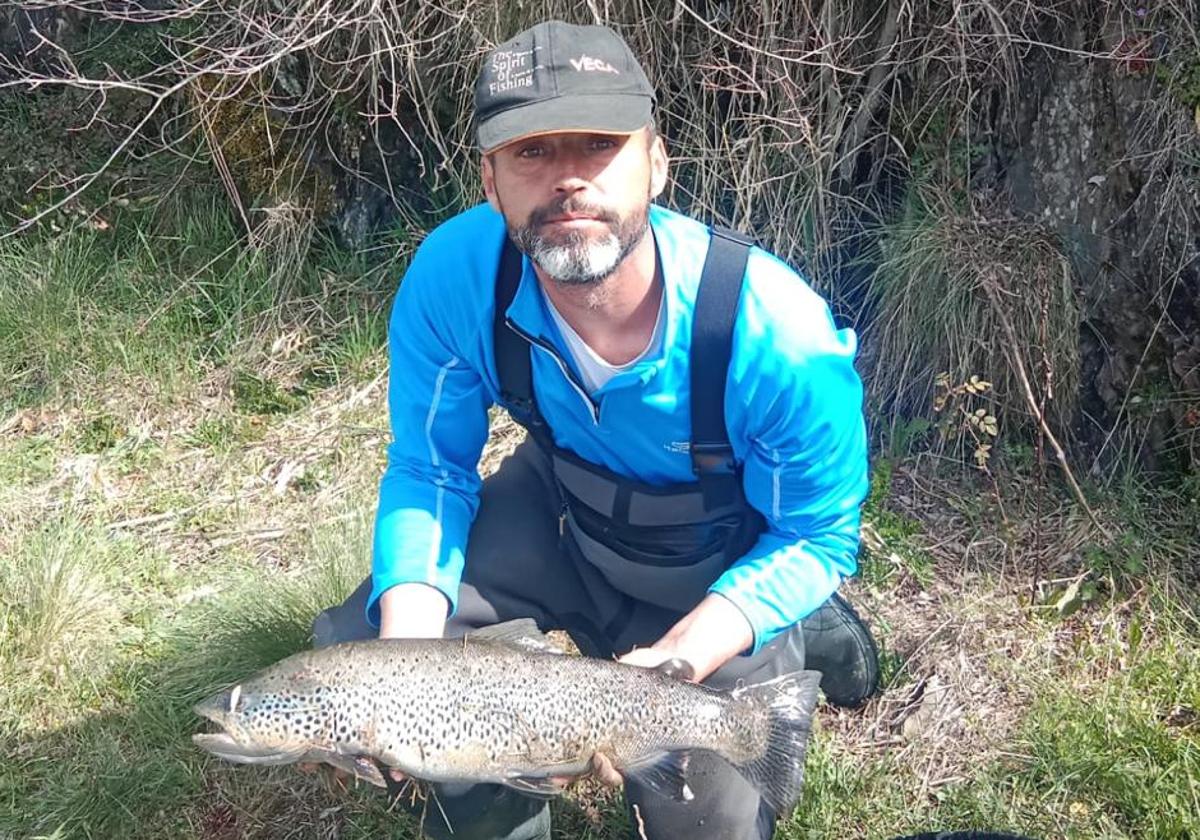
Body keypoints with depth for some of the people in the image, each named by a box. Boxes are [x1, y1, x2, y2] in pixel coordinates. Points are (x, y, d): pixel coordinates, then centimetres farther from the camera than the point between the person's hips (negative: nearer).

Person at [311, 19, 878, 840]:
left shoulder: (777, 333, -36)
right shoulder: (454, 277, -29)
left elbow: (817, 540, -21)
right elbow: (429, 470, -14)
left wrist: (677, 663, -37)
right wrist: (409, 651, -31)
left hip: (721, 569, -2)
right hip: (560, 511, 3)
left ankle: (804, 637, 26)